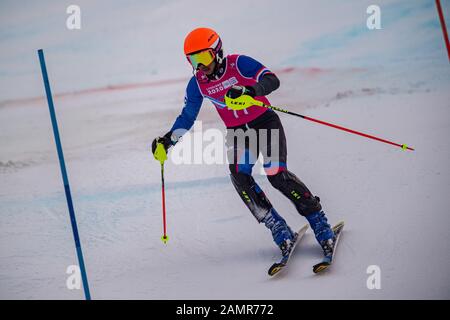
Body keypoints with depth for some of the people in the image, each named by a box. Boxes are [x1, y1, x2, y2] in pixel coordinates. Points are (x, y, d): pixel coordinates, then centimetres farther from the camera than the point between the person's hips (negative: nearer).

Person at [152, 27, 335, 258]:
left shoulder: (238, 64, -17)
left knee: (277, 175, -22)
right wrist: (168, 140, -1)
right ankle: (281, 233, -14)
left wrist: (250, 91, -48)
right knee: (240, 178, -21)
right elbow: (187, 116, 9)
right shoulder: (197, 83, -3)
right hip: (238, 133, 4)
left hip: (265, 122, -4)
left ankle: (320, 225, -9)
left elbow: (272, 80, -29)